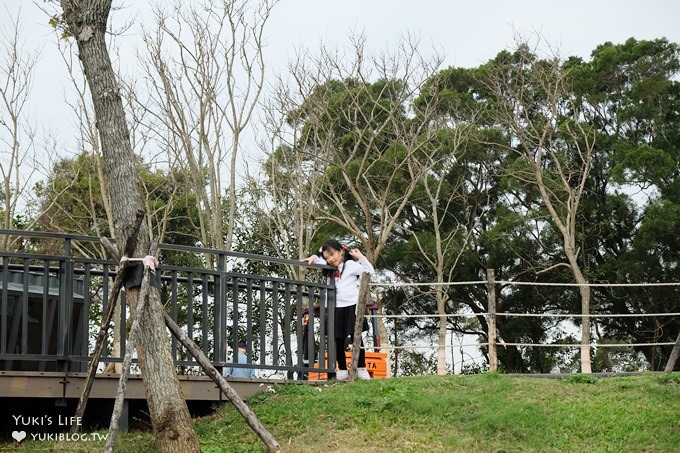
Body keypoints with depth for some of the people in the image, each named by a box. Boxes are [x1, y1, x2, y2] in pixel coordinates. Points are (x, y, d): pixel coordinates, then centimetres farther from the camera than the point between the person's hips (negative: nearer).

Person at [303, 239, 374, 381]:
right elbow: (318, 261, 24)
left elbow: (369, 271, -7)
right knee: (338, 340, 6)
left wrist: (360, 257, -13)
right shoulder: (329, 267, 11)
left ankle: (361, 369, 6)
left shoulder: (351, 264, -4)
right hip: (336, 308, 5)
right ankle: (342, 370, 15)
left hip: (351, 306, -5)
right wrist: (313, 258, 3)